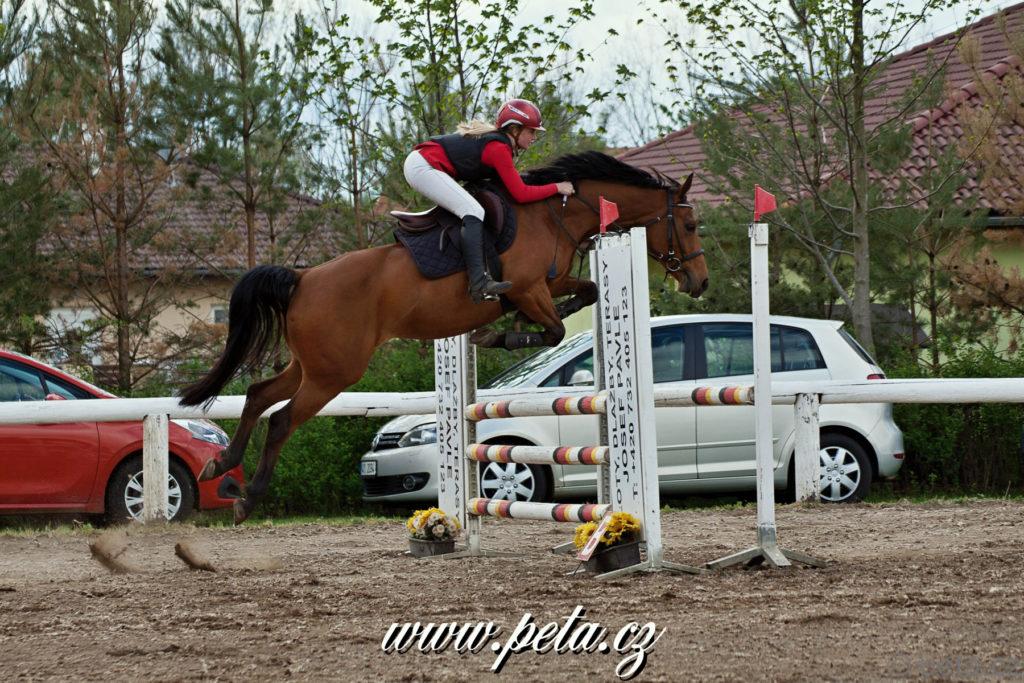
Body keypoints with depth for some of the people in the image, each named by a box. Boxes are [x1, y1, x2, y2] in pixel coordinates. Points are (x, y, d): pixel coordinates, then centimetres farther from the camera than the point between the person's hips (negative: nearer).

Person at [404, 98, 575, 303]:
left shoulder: (493, 139, 15)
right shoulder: (499, 148, -14)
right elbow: (521, 194, -15)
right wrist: (557, 188, -6)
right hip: (423, 167, -11)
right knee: (473, 211, -20)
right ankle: (479, 283, -33)